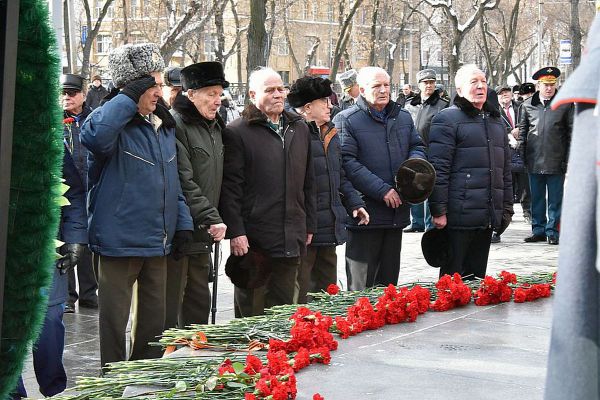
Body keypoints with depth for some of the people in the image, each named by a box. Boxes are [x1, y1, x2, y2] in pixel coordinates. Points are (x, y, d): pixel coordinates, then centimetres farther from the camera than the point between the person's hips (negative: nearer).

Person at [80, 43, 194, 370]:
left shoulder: (164, 126, 12)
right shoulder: (113, 124, -12)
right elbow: (94, 136, -38)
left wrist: (183, 221, 14)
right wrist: (129, 98, -30)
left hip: (157, 243, 7)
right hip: (119, 241, -7)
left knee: (154, 320, 16)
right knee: (115, 320, 3)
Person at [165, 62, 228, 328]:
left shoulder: (216, 128, 16)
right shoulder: (175, 125, -13)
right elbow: (183, 183, -19)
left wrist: (215, 221, 12)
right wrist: (212, 219, -20)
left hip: (202, 235, 9)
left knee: (200, 301, 15)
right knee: (170, 304, -3)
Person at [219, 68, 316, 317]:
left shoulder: (299, 129, 15)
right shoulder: (237, 133, -5)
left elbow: (308, 183, 20)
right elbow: (230, 188, -9)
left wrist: (309, 226, 16)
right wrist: (235, 232, -15)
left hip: (291, 239, 6)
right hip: (253, 240, -6)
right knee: (251, 312, 2)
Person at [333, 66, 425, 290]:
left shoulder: (403, 117, 14)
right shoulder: (346, 120, -8)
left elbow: (417, 146, 23)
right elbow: (347, 162, -16)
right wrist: (381, 190, -20)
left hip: (397, 211, 6)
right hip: (365, 212, -6)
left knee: (388, 281, 16)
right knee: (361, 284, 0)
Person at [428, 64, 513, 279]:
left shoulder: (496, 121, 19)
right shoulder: (447, 119, -5)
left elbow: (505, 170, 25)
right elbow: (439, 169, -11)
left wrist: (507, 208, 19)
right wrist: (439, 211, -15)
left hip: (488, 218, 7)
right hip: (459, 217, -7)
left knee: (477, 276, 12)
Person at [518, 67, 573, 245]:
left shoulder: (564, 105, 1)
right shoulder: (527, 105, 7)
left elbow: (571, 132, 2)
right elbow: (522, 131, 13)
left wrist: (567, 158, -3)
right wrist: (522, 155, 5)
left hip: (556, 161, -2)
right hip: (534, 160, 2)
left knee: (555, 199, 3)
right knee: (536, 198, 9)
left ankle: (552, 232, 10)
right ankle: (538, 230, 18)